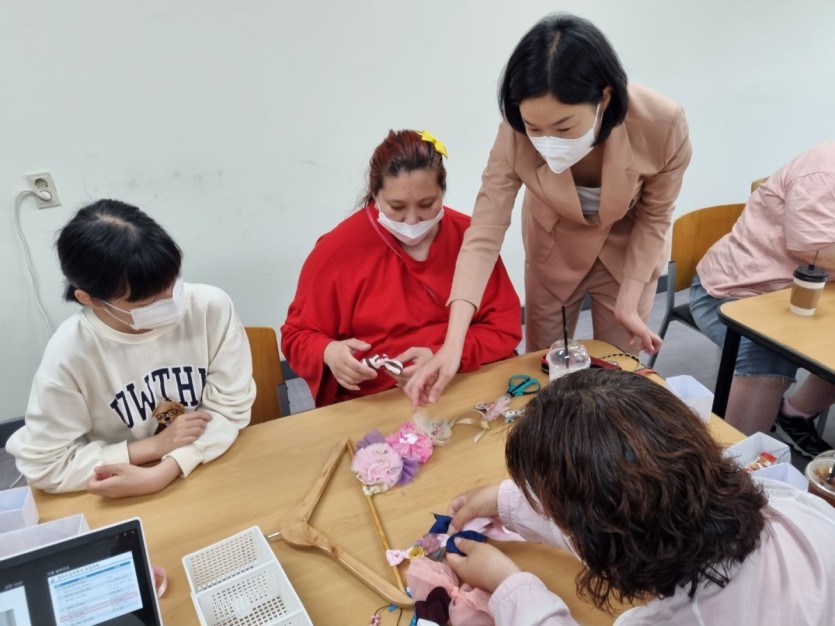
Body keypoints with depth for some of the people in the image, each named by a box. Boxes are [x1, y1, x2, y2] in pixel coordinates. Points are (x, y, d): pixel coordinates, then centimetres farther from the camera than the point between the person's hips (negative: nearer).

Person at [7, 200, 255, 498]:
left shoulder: (211, 307, -16)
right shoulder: (69, 354, -18)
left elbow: (230, 407, -10)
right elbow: (45, 466, -10)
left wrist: (161, 473, -21)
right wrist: (155, 445, -15)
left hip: (219, 470, 1)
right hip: (127, 503, -1)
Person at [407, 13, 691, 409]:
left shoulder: (662, 124, -34)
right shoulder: (517, 133, -33)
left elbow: (654, 217, -16)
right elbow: (485, 231, -32)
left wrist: (628, 301, -18)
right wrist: (452, 343, -40)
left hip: (627, 252, 0)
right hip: (553, 250, 1)